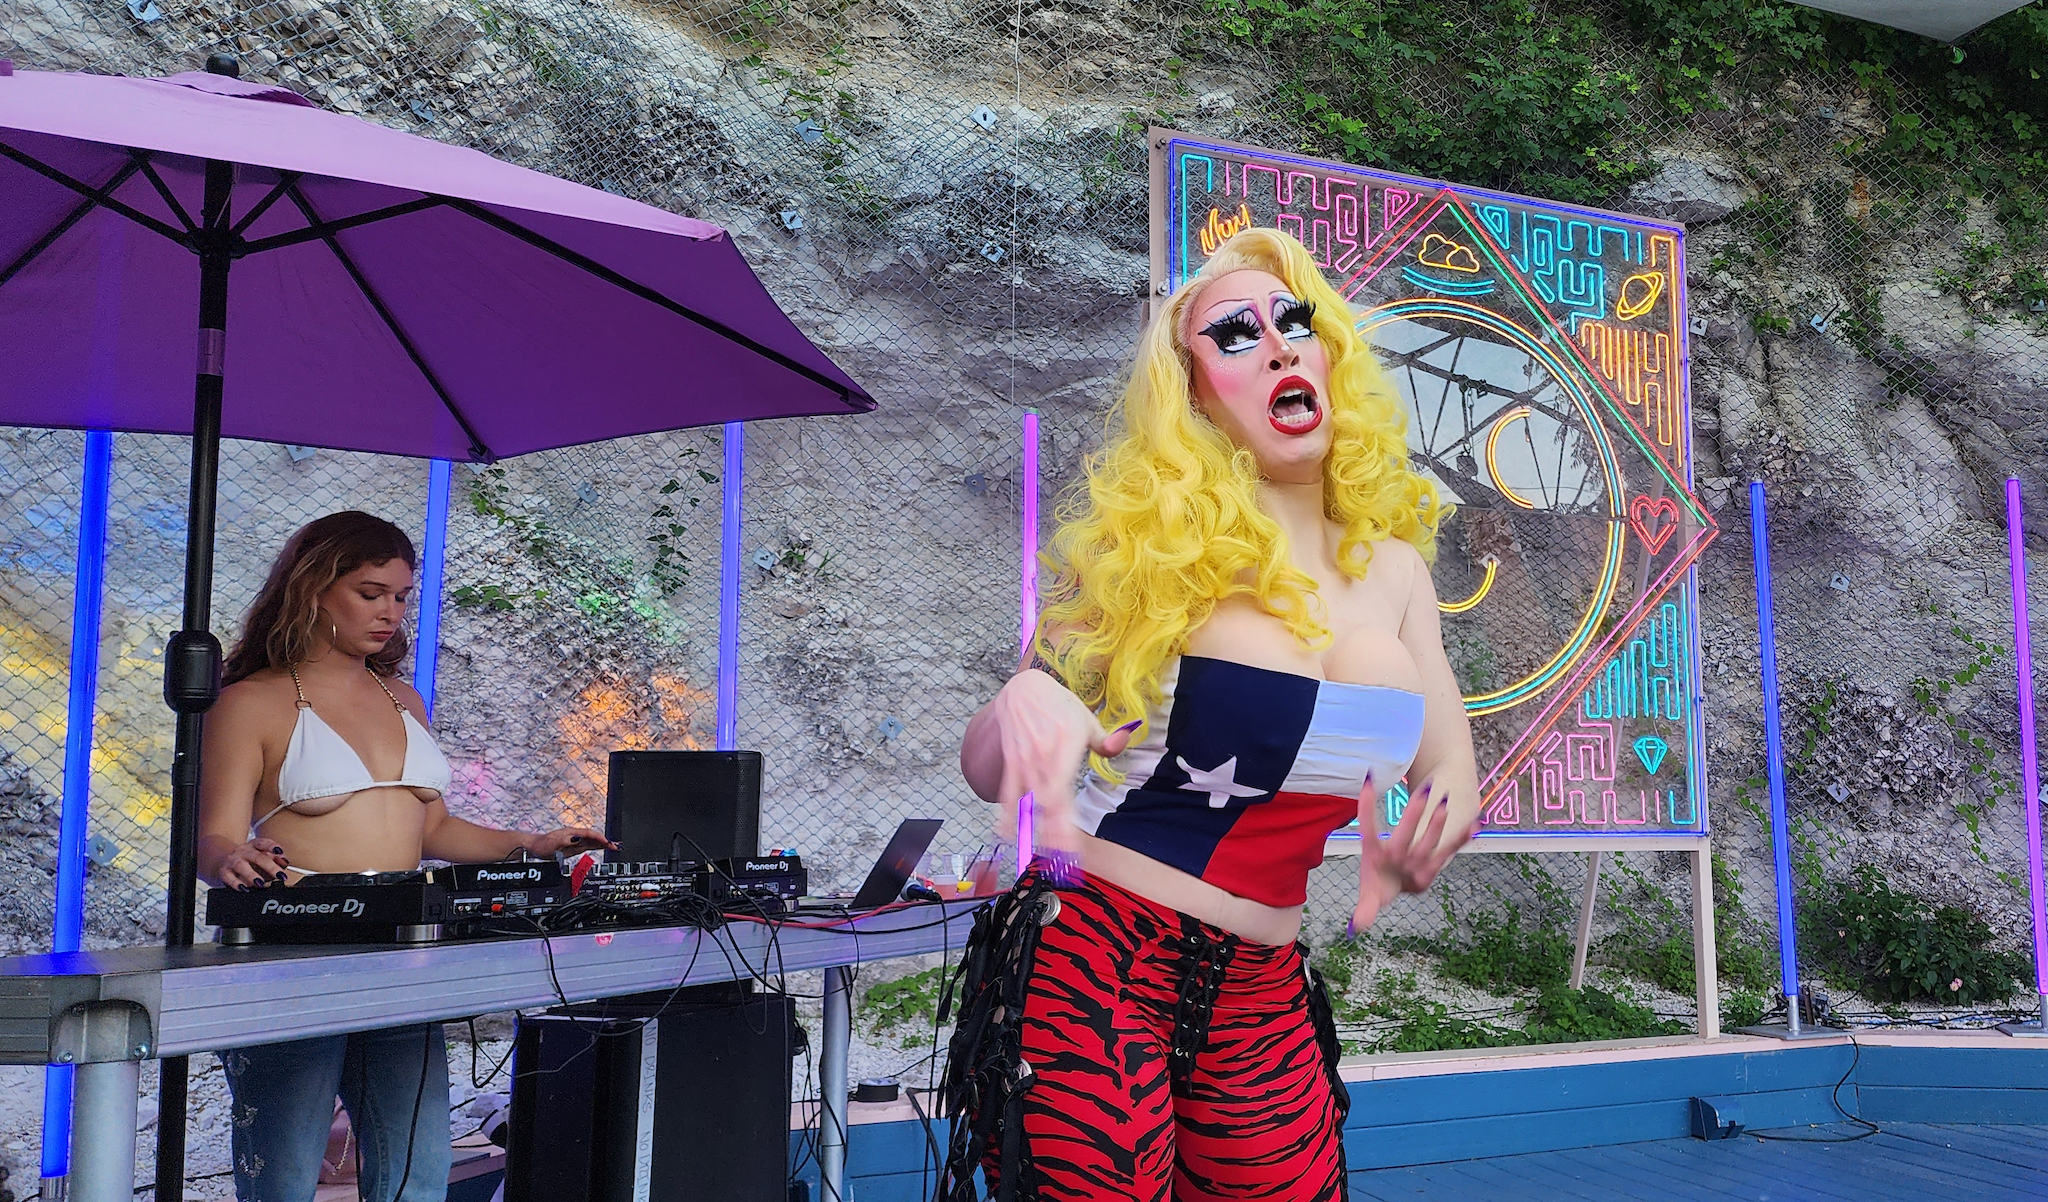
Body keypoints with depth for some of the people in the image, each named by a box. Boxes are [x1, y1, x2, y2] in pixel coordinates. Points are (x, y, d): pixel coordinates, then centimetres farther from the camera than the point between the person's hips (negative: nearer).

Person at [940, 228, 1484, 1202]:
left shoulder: (1390, 567, 5)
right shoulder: (1156, 547, -6)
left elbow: (1453, 774, 8)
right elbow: (987, 771, -4)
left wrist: (1421, 847, -16)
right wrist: (1023, 705, -28)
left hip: (1262, 995, 4)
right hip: (1091, 964, -4)